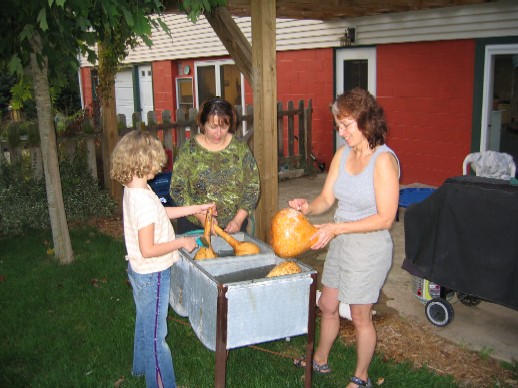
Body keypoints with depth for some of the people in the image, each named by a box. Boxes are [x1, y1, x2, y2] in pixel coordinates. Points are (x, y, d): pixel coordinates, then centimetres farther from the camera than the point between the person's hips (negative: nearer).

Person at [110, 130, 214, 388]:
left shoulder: (133, 189, -1)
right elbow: (148, 249, -30)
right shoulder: (143, 200, -31)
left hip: (139, 271, 10)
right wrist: (182, 243, -18)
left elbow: (160, 213, 14)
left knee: (144, 323, 28)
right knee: (155, 332, 6)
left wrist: (195, 208, 15)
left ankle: (141, 366, 49)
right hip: (152, 274, -10)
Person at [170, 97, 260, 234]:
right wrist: (201, 216, -18)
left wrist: (238, 219, -12)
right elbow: (177, 189, -7)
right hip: (194, 227, -1)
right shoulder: (189, 149, -6)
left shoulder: (240, 148, -1)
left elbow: (252, 187, -1)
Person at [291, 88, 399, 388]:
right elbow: (327, 198, 5)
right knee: (327, 305, 20)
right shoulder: (343, 154, 0)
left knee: (360, 317, 10)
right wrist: (308, 207, -17)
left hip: (369, 246, -7)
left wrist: (337, 228, -25)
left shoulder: (384, 160, -21)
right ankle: (321, 360, 44)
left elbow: (385, 218, -22)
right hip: (340, 242, 7)